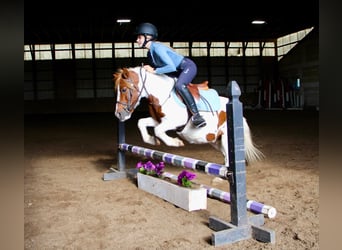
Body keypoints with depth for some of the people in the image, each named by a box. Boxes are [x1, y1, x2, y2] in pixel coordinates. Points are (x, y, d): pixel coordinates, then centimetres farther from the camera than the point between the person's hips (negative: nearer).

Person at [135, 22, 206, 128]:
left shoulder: (157, 48, -24)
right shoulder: (150, 52, 6)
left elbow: (171, 67, -32)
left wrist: (154, 71, -25)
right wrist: (149, 68, -4)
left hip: (188, 66, -11)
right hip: (178, 72, 11)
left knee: (179, 85, -36)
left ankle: (196, 115, -32)